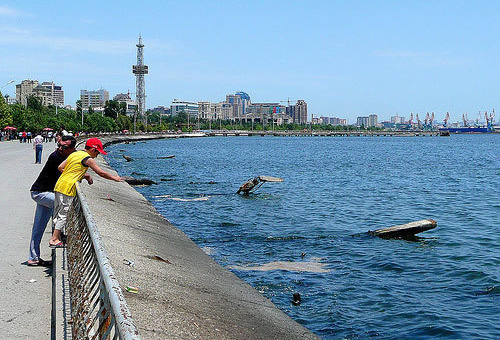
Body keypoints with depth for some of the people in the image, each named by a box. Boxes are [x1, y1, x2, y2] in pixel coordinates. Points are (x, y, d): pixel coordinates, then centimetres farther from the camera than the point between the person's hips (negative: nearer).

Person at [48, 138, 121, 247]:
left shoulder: (74, 154, 17)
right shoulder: (87, 159, -8)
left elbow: (60, 167, 18)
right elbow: (101, 173, -6)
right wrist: (114, 178, 7)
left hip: (59, 186, 9)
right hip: (67, 188, -9)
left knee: (58, 213, 13)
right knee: (63, 213, -5)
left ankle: (56, 237, 18)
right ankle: (54, 239, -4)